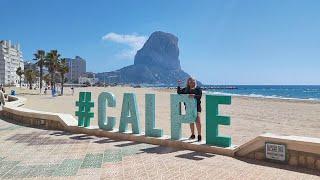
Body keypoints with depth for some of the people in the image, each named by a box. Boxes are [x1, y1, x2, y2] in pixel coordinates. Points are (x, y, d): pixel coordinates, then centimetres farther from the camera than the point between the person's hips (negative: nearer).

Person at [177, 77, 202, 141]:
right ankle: (193, 135, 26)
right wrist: (179, 85, 0)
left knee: (198, 121, -15)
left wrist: (194, 96, -32)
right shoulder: (186, 89, 9)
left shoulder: (198, 89, -2)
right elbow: (178, 92, 12)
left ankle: (199, 136, -6)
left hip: (196, 107, -4)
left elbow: (200, 96, -14)